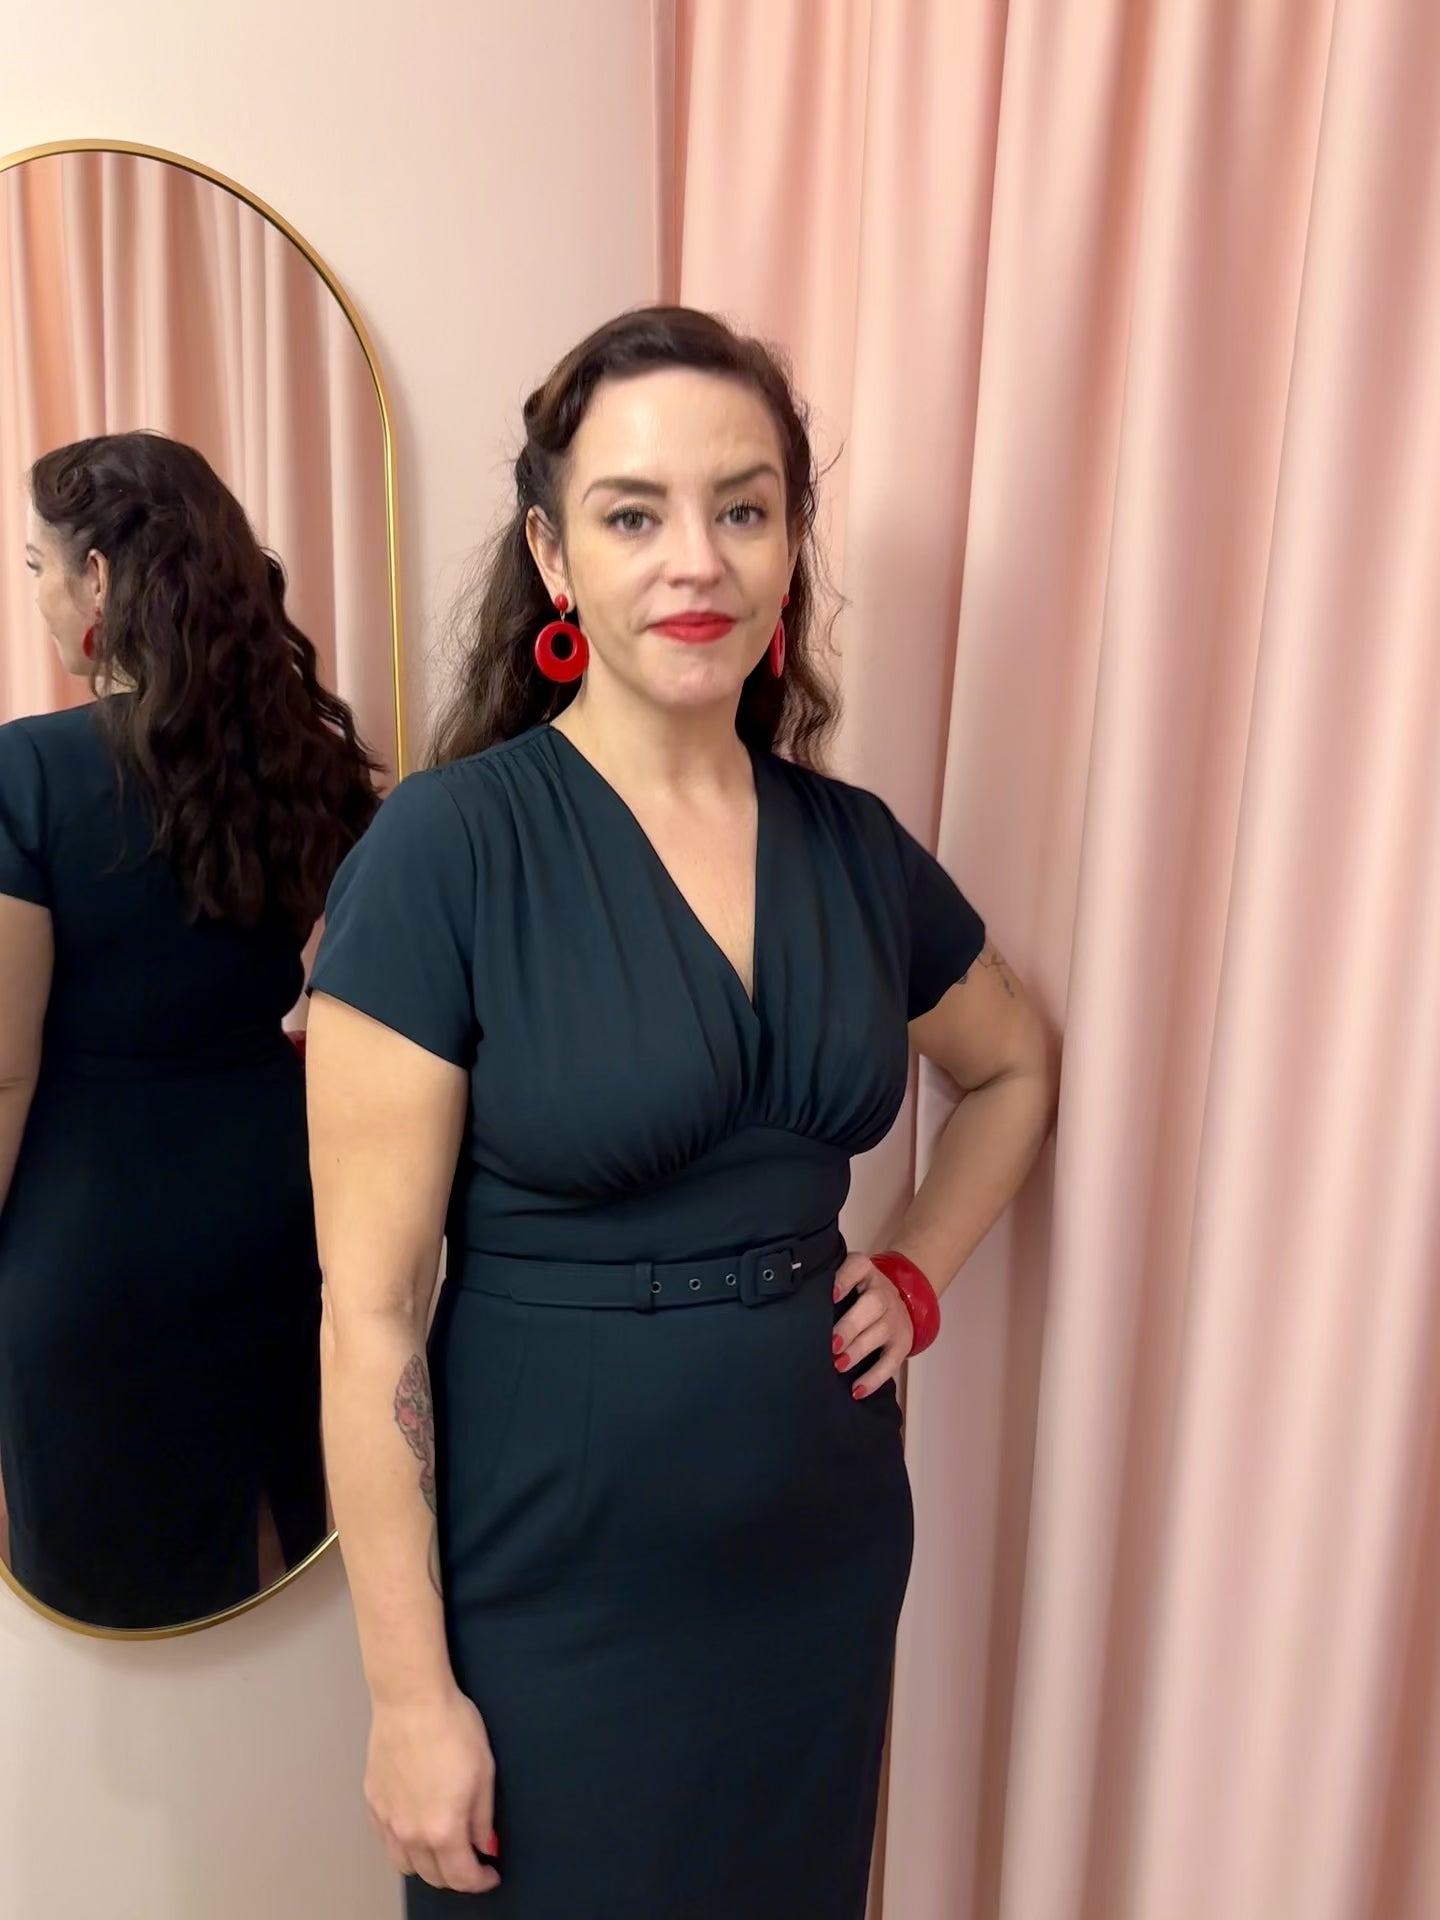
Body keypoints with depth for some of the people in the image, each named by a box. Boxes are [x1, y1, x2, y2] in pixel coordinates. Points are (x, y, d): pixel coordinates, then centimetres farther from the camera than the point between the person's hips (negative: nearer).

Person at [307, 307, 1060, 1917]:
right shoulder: (447, 846, -17)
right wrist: (410, 1694, -11)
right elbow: (370, 1309, -15)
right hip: (549, 1588, -4)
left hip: (822, 1556, 5)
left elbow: (1016, 1068, 16)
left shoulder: (854, 845, -2)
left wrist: (916, 1274, 2)